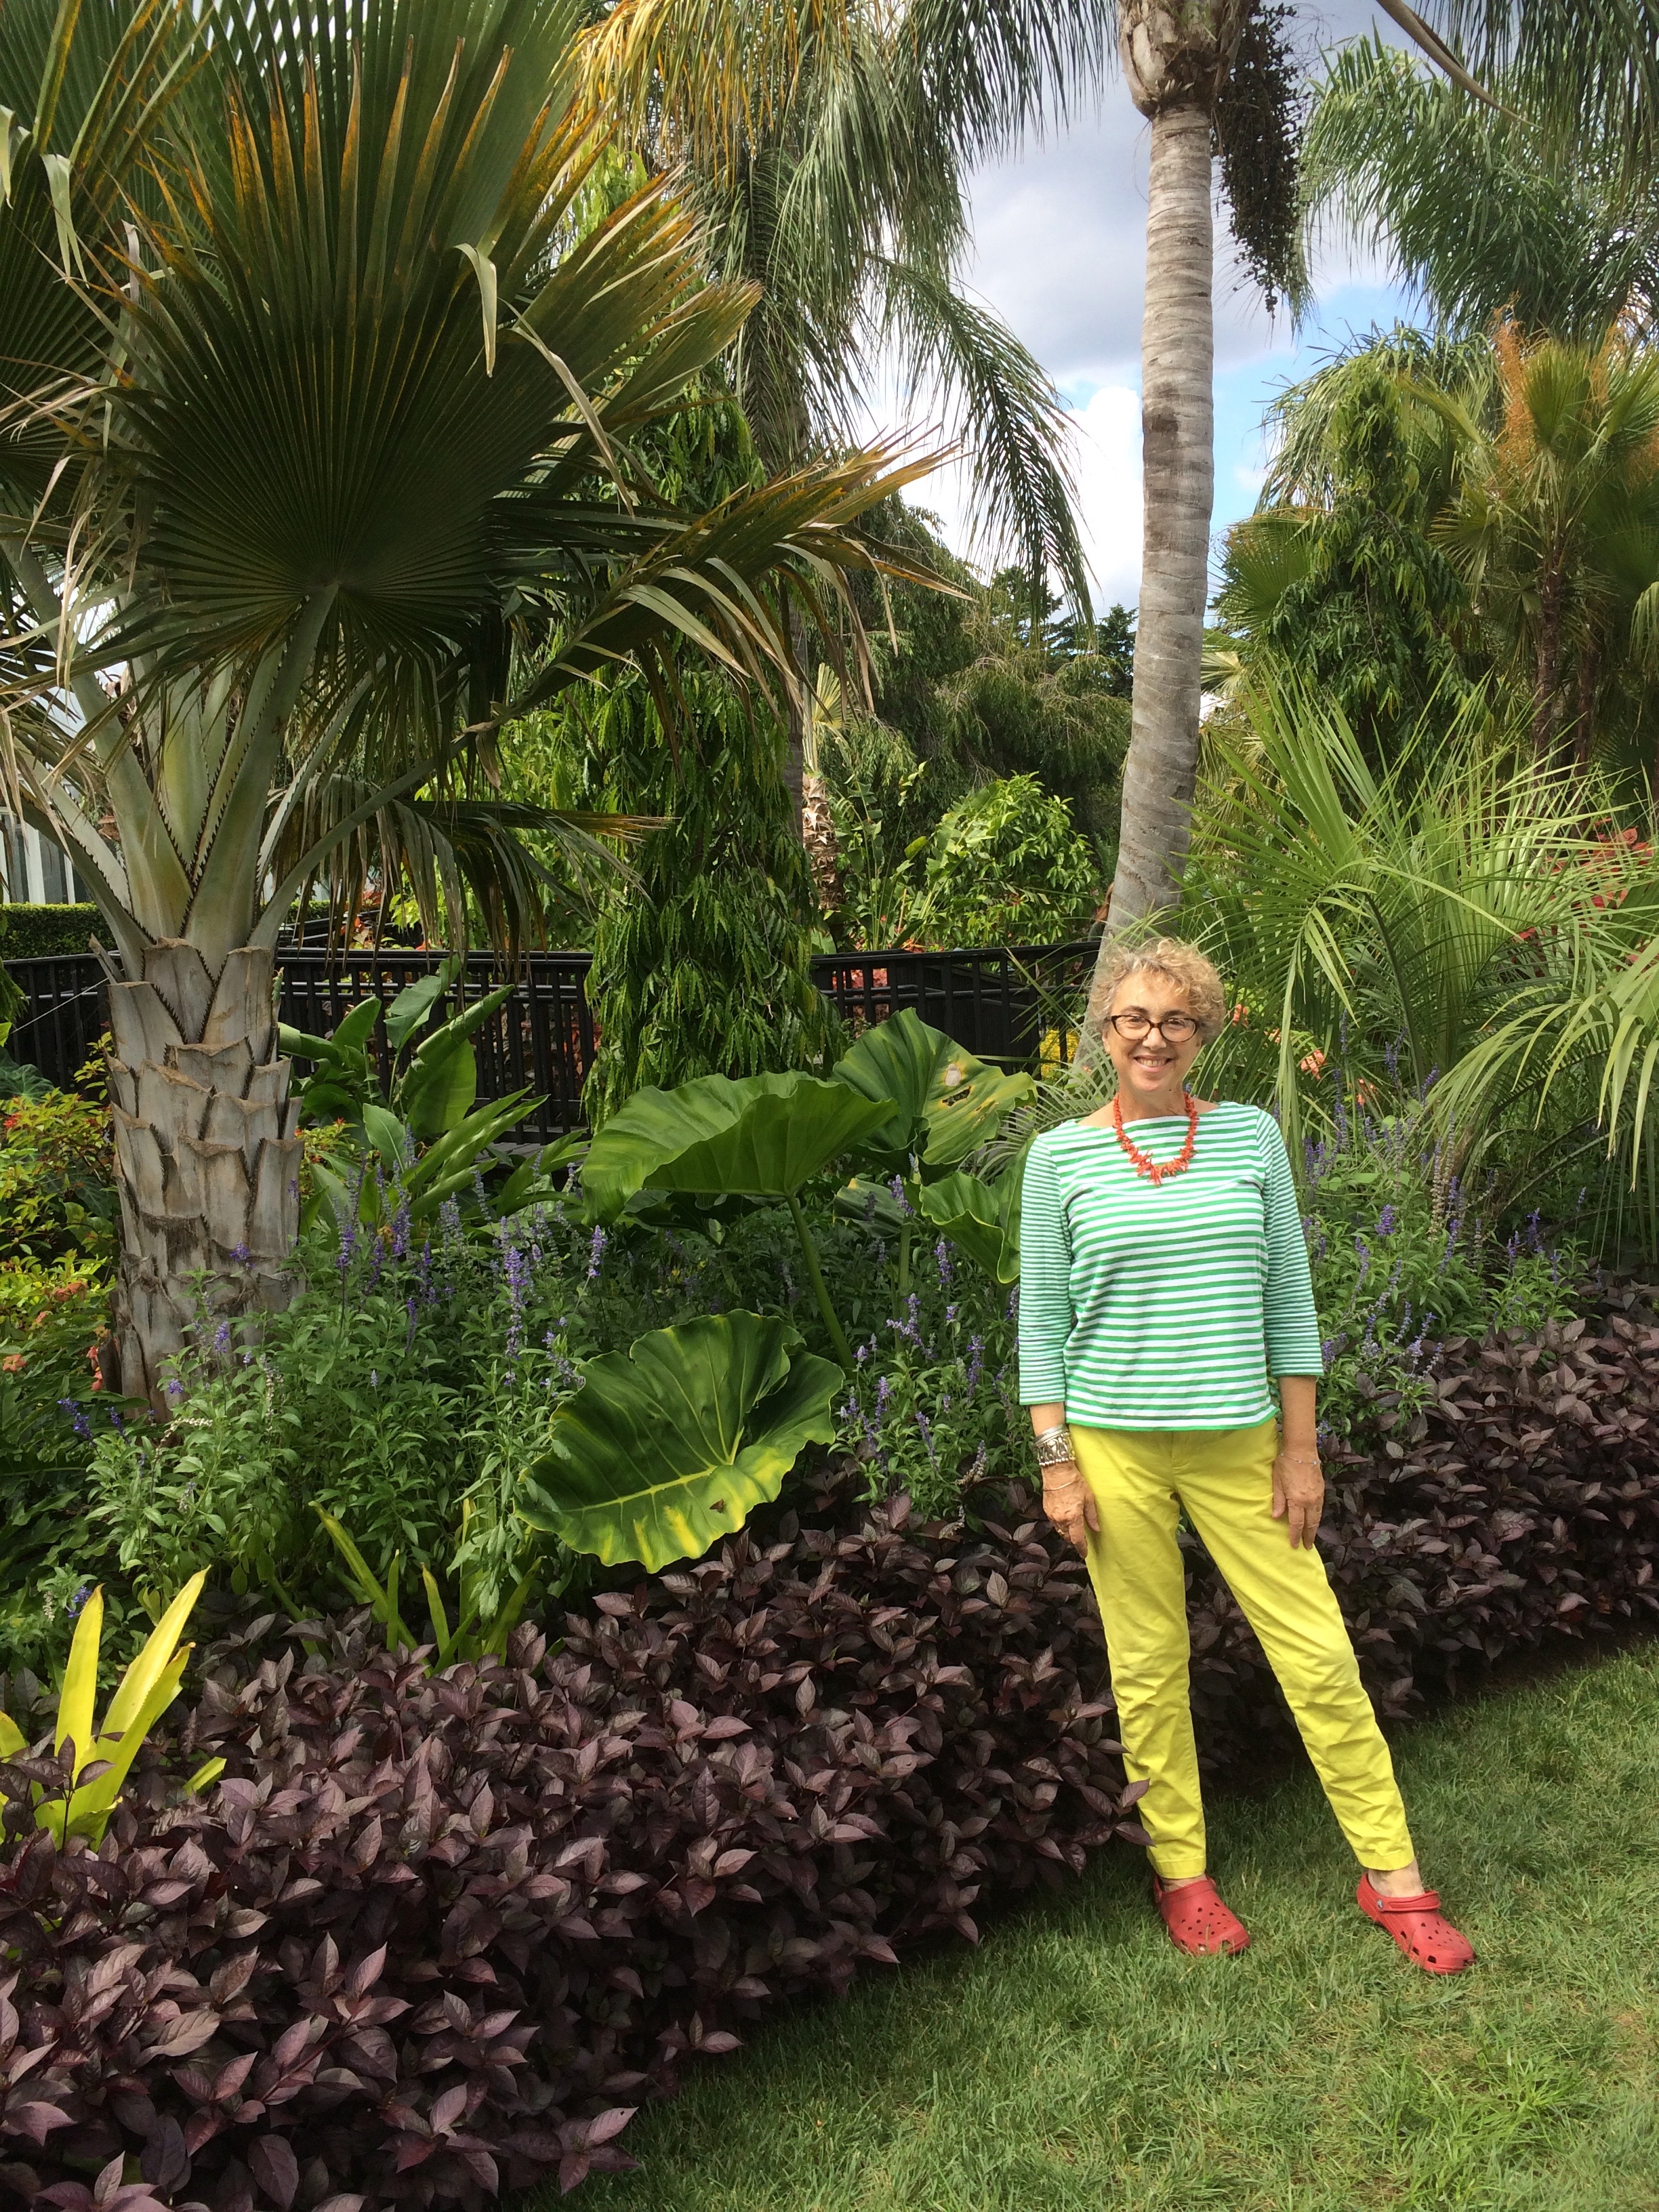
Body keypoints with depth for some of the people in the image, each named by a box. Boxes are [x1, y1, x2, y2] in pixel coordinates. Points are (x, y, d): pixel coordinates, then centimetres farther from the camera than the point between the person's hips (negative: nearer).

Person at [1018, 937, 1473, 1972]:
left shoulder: (1250, 1135, 3)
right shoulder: (1060, 1157, 0)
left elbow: (1289, 1301, 5)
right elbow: (1043, 1320, 1)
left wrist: (1300, 1450, 3)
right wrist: (1057, 1462, -3)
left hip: (1240, 1442, 1)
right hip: (1116, 1449, -1)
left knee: (1320, 1656, 5)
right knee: (1148, 1666, 9)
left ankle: (1394, 1875, 21)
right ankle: (1181, 1870, 28)